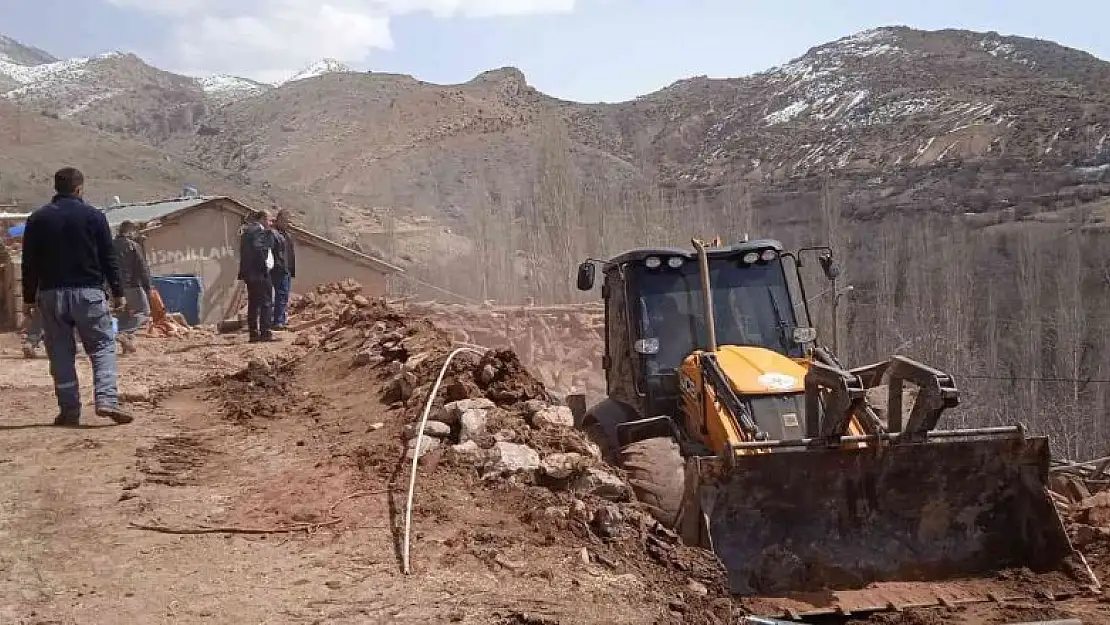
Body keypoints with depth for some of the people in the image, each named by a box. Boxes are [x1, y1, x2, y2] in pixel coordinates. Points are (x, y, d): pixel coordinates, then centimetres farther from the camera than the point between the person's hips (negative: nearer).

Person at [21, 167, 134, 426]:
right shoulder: (93, 216, -1)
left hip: (51, 294, 3)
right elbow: (108, 257, -1)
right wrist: (117, 292, 5)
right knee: (103, 346, 2)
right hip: (88, 292, -3)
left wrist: (29, 298, 13)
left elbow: (29, 263, 7)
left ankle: (69, 410, 8)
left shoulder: (37, 219, 7)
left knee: (60, 354, 8)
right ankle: (106, 399, -15)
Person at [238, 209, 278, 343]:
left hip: (249, 273, 9)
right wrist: (265, 268, -17)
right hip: (259, 272, -9)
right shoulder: (259, 232, -11)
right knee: (266, 303, -6)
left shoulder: (246, 232, 20)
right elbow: (258, 250, -20)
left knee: (253, 303, 10)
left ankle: (253, 333, 12)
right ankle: (265, 332, -10)